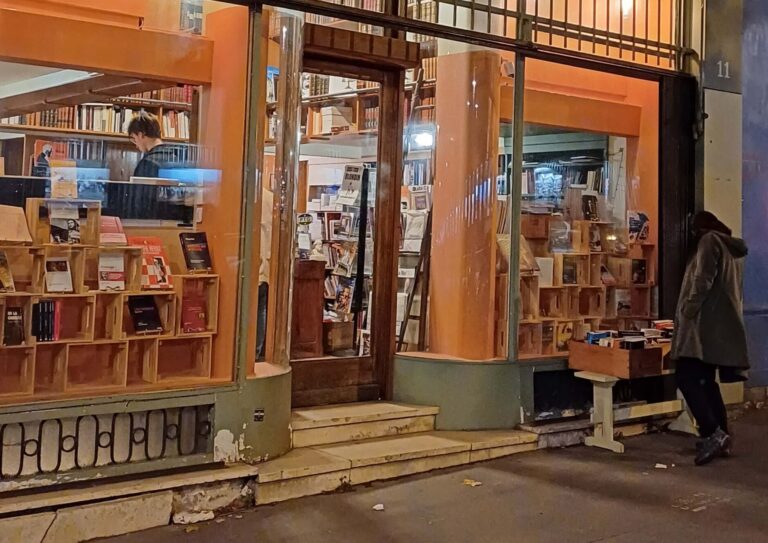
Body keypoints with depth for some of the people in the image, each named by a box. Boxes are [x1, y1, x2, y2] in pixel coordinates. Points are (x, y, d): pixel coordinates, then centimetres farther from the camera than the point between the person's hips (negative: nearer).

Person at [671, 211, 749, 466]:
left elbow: (702, 281, -16)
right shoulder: (733, 248, 22)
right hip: (723, 325, 9)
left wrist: (688, 312, -12)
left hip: (705, 324, -9)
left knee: (687, 379, -12)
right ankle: (720, 436, 12)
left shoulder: (709, 240, -4)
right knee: (706, 381, 13)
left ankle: (713, 434, -19)